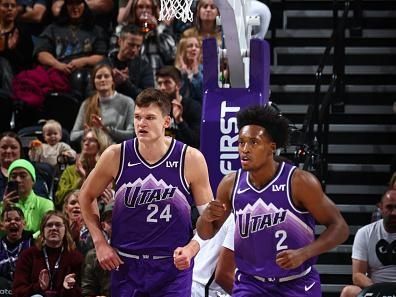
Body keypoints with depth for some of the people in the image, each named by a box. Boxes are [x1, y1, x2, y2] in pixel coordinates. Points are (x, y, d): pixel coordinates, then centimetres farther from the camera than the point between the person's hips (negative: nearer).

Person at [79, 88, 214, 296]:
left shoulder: (190, 159, -8)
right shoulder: (116, 156, -5)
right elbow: (86, 196, 12)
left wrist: (191, 248, -15)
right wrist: (100, 243, 4)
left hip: (174, 265, -2)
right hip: (125, 265, 2)